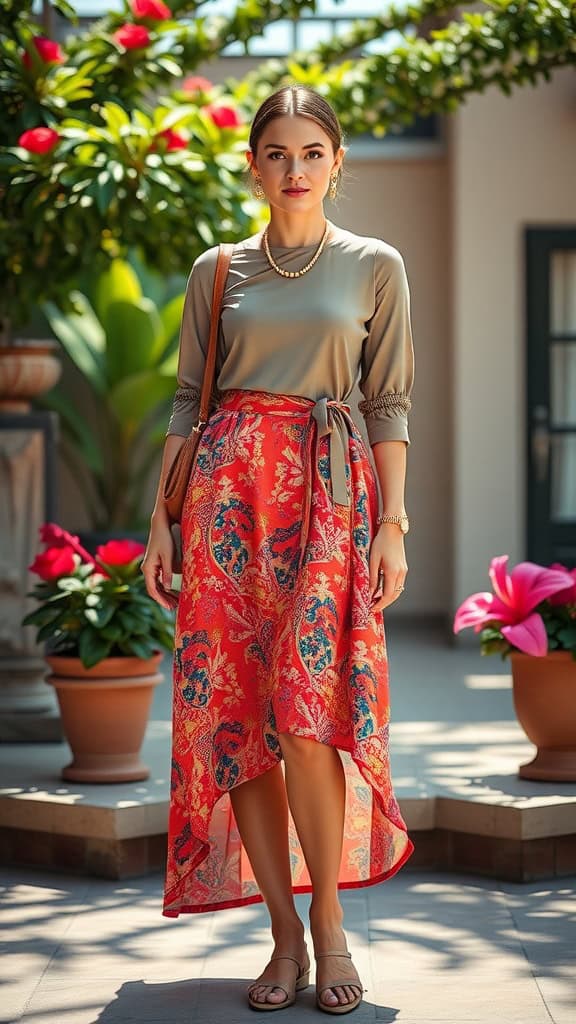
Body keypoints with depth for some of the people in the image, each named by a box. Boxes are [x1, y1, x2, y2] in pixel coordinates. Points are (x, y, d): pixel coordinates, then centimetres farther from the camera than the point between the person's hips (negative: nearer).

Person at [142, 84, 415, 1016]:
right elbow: (187, 399, 12)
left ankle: (329, 927, -2)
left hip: (329, 493, -2)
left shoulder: (375, 266, 7)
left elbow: (390, 403, 4)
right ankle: (285, 935, 5)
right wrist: (162, 520, 5)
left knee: (305, 712, -15)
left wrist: (393, 524, -4)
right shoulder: (217, 272, 11)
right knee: (236, 711, -3)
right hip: (229, 486, 2)